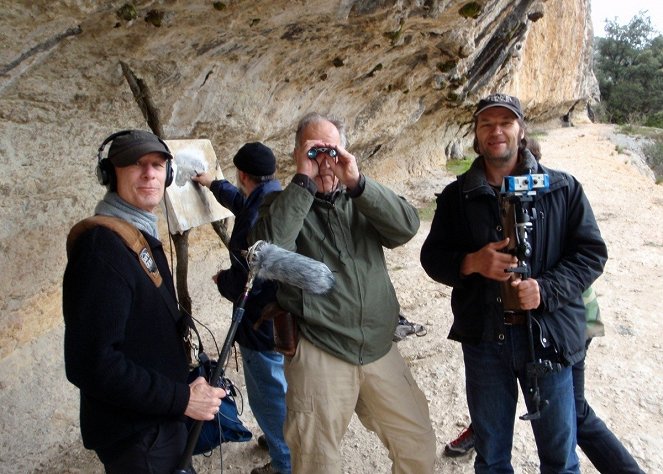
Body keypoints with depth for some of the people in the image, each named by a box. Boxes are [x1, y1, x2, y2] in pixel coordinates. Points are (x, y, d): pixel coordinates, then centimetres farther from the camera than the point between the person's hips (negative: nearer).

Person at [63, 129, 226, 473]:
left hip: (161, 419, 9)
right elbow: (91, 364, -28)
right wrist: (182, 399, -24)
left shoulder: (142, 235, 7)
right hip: (136, 438, -9)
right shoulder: (101, 245, -23)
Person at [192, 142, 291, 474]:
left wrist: (222, 280, -8)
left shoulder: (256, 217, -28)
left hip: (264, 324, -10)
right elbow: (244, 203, 24)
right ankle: (284, 438, 48)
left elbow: (247, 280, -29)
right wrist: (214, 185, 38)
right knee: (281, 387, 28)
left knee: (268, 397, 8)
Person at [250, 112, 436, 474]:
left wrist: (357, 182, -18)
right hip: (318, 354, -3)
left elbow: (407, 227, -9)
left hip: (379, 349, 4)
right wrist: (303, 180, -19)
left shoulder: (363, 201, 9)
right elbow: (269, 245, -22)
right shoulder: (285, 205, 0)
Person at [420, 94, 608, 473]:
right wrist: (471, 263, -17)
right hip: (483, 338, 1)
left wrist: (546, 289, -18)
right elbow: (432, 256, 4)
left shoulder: (562, 188, 0)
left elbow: (591, 252, -1)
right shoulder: (457, 195, 3)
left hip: (549, 336, -1)